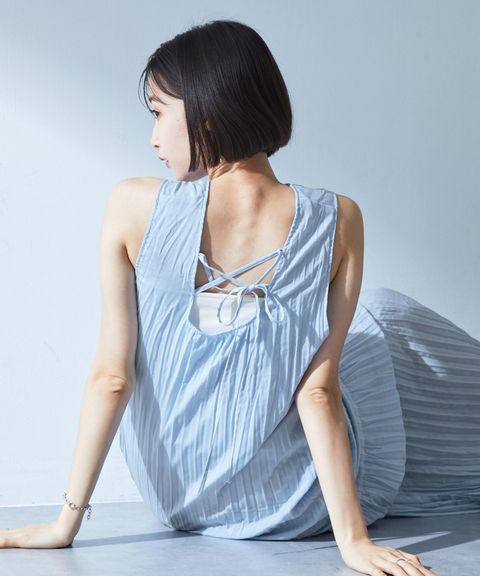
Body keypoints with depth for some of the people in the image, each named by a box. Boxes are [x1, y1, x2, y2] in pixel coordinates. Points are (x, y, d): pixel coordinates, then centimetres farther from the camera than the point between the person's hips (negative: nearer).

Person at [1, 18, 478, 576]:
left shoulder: (133, 207, -18)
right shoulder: (337, 221, -18)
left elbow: (111, 375, -13)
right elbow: (318, 392, -18)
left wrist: (67, 520, -4)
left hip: (179, 499, 2)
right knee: (387, 321, 26)